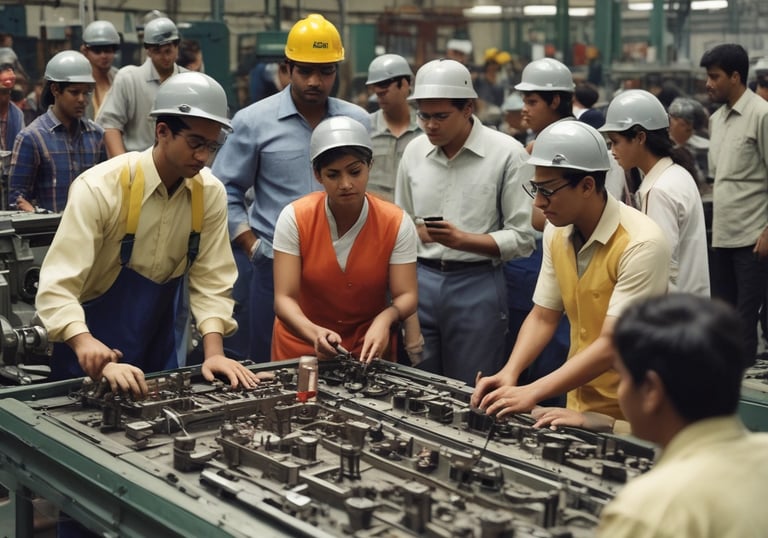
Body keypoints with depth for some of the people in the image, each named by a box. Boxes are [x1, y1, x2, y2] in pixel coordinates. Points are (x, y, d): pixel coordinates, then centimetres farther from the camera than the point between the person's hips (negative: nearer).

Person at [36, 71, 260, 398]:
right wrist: (93, 355, -42)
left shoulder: (210, 193, -7)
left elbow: (211, 282, -5)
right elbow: (57, 287, -27)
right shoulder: (100, 188, -22)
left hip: (159, 353, 4)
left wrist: (214, 354, -20)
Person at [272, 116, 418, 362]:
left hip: (370, 352, 0)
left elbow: (406, 296, -8)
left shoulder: (397, 223, -9)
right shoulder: (294, 218, -10)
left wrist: (385, 318, -31)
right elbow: (284, 299, -13)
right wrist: (316, 334, -32)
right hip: (301, 349, 0)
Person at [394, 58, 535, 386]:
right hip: (420, 282, 4)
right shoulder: (414, 151, 7)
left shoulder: (506, 152, -6)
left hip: (476, 284, -4)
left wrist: (463, 240, -18)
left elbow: (522, 239, -8)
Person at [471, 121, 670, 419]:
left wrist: (532, 393, -28)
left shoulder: (641, 244, -19)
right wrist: (509, 373, -9)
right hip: (579, 405, 5)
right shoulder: (556, 232, 1)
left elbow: (611, 346, -23)